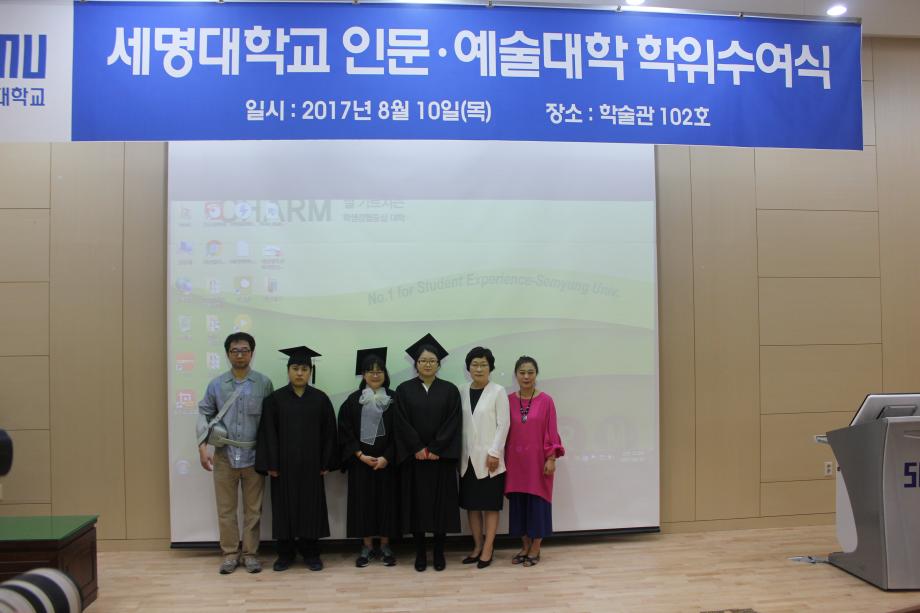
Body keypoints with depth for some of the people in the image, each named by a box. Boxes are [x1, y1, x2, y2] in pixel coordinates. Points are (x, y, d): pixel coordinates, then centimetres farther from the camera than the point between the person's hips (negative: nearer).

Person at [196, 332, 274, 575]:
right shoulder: (216, 384, 2)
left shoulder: (264, 383, -2)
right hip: (224, 455, 1)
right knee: (226, 508, 8)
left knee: (253, 509, 8)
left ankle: (251, 553, 20)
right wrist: (203, 446, -7)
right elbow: (205, 415, 5)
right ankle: (230, 554, 22)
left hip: (254, 455, -1)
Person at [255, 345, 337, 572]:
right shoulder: (274, 399, -1)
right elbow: (268, 433, -3)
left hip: (311, 465, 1)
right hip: (283, 465, 0)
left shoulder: (321, 399, 1)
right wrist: (271, 464, -9)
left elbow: (329, 432, 2)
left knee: (311, 508, 7)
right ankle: (285, 553, 20)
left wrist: (326, 462, -2)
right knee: (284, 508, 7)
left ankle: (310, 552, 20)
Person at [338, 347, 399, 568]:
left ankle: (385, 546, 15)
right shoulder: (353, 400, 2)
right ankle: (367, 547, 15)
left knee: (386, 501, 4)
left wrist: (386, 457, -13)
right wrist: (360, 455, -11)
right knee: (363, 502, 4)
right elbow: (345, 431, -1)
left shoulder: (394, 399, 1)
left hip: (386, 461, 0)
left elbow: (399, 432, -2)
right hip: (360, 461, 0)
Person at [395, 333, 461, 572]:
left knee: (441, 504, 4)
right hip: (413, 458, 0)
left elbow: (452, 424, -4)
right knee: (417, 504, 4)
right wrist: (418, 449, -12)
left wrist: (434, 450, -12)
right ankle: (420, 553, 16)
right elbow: (402, 424, -4)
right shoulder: (404, 390, 2)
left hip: (441, 458, 0)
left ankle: (439, 552, 16)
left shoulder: (450, 390, 3)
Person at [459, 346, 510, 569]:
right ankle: (477, 546, 20)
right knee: (471, 504, 9)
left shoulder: (498, 391, -5)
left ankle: (488, 549, 10)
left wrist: (494, 453, -13)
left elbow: (503, 424, -8)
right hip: (468, 458, 4)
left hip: (489, 457, -4)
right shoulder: (462, 392, 6)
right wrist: (458, 452, 2)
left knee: (490, 504, 2)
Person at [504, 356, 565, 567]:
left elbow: (551, 432, -5)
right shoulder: (508, 401, 1)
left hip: (537, 460, -3)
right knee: (518, 503, 9)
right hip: (515, 461, 3)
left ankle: (535, 549, 18)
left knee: (537, 502, 4)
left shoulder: (546, 401, -7)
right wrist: (503, 460, 5)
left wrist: (551, 458, -9)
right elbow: (505, 432, 5)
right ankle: (525, 547, 24)